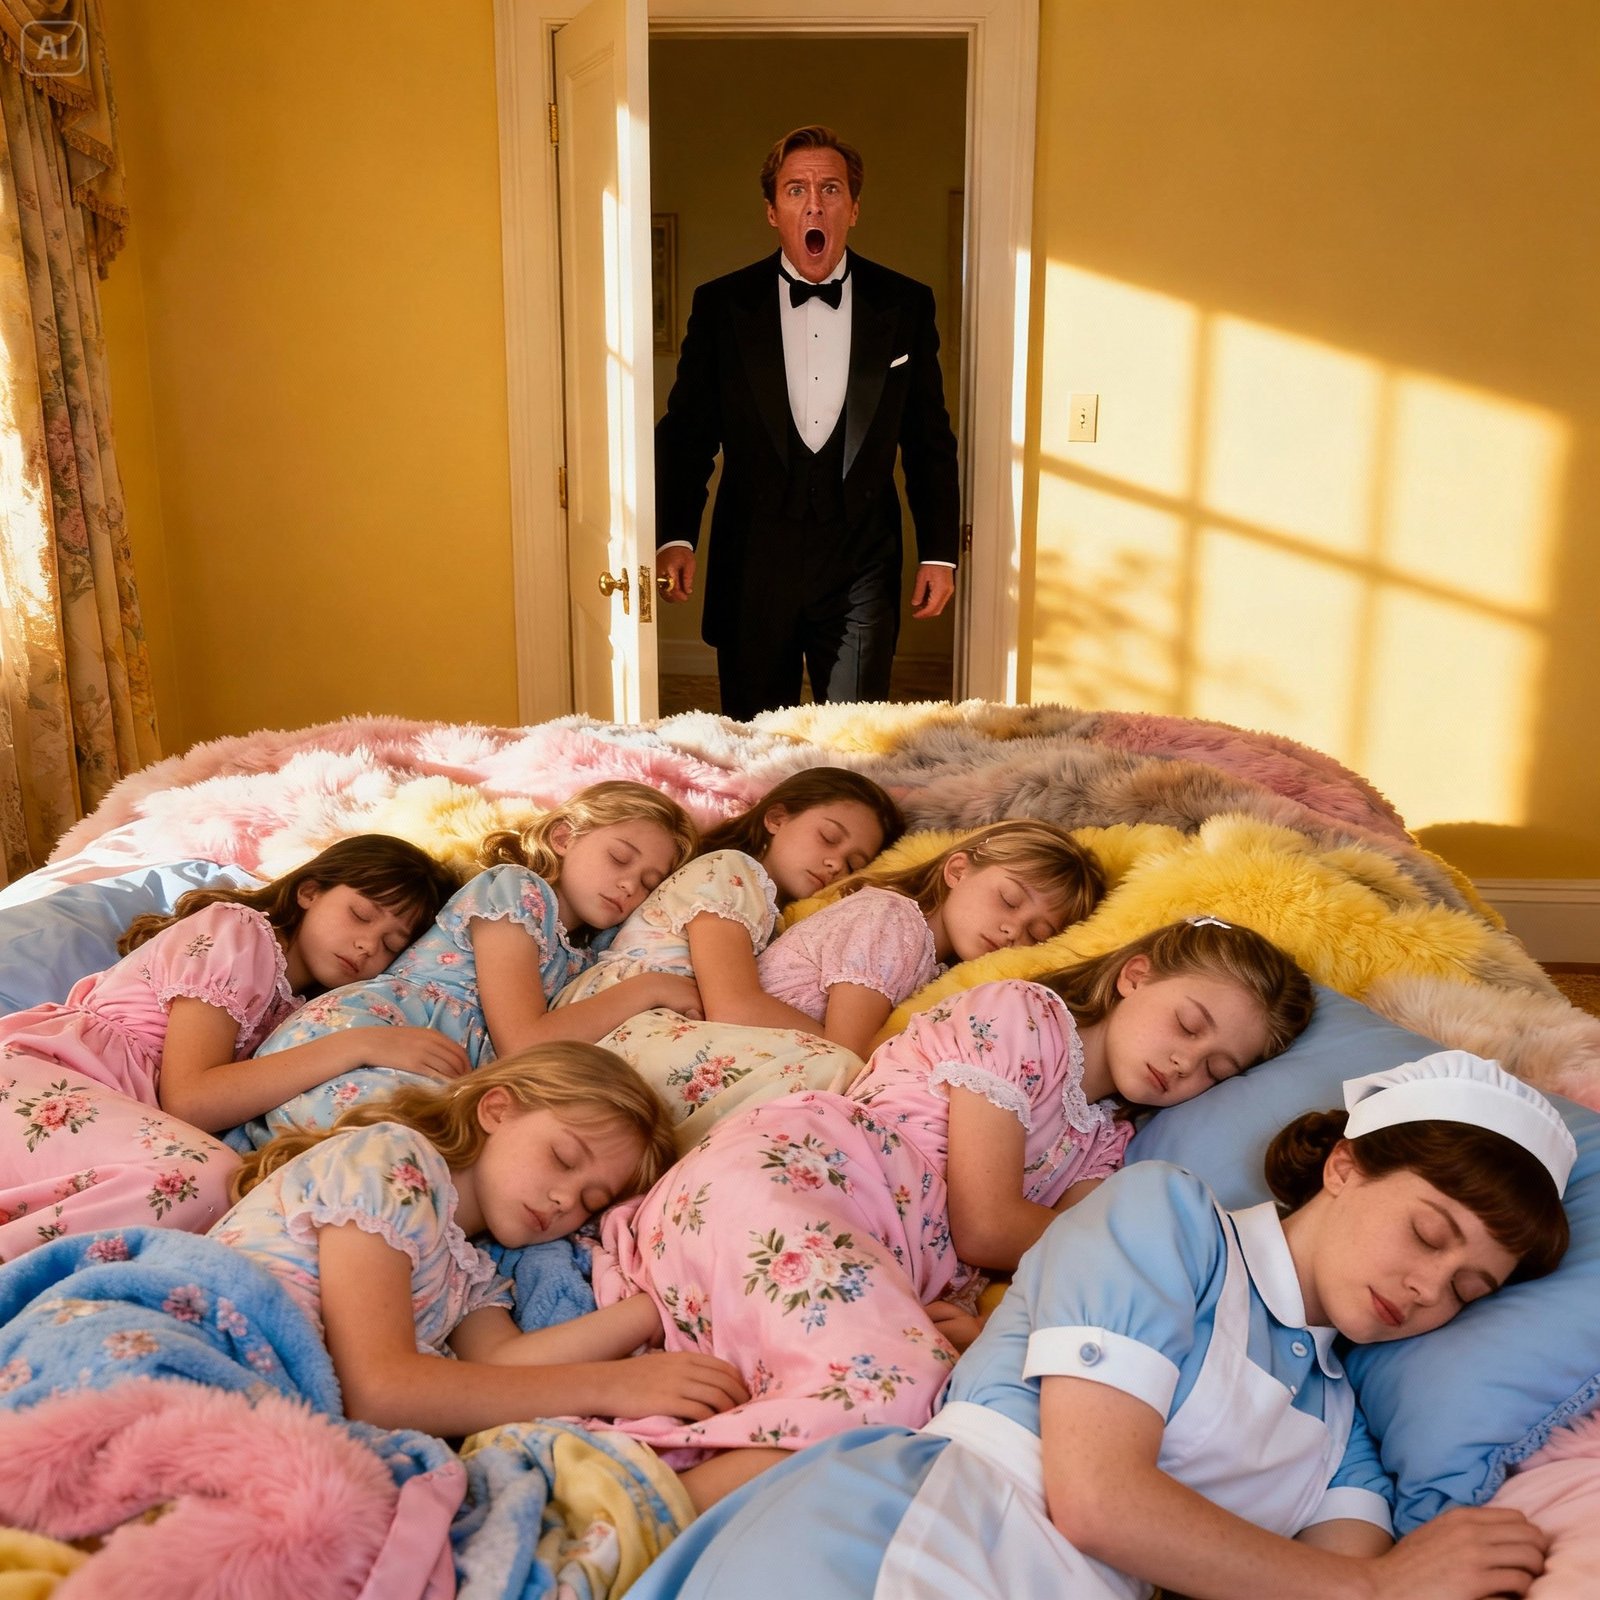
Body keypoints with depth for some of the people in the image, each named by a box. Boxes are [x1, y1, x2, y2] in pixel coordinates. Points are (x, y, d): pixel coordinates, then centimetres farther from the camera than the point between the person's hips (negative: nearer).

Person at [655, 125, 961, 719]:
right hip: (752, 571, 0)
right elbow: (684, 433, 4)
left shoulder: (905, 304, 4)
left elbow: (929, 440, 8)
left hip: (860, 569, 0)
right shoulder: (721, 305, 2)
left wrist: (940, 552, 4)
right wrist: (674, 535, -8)